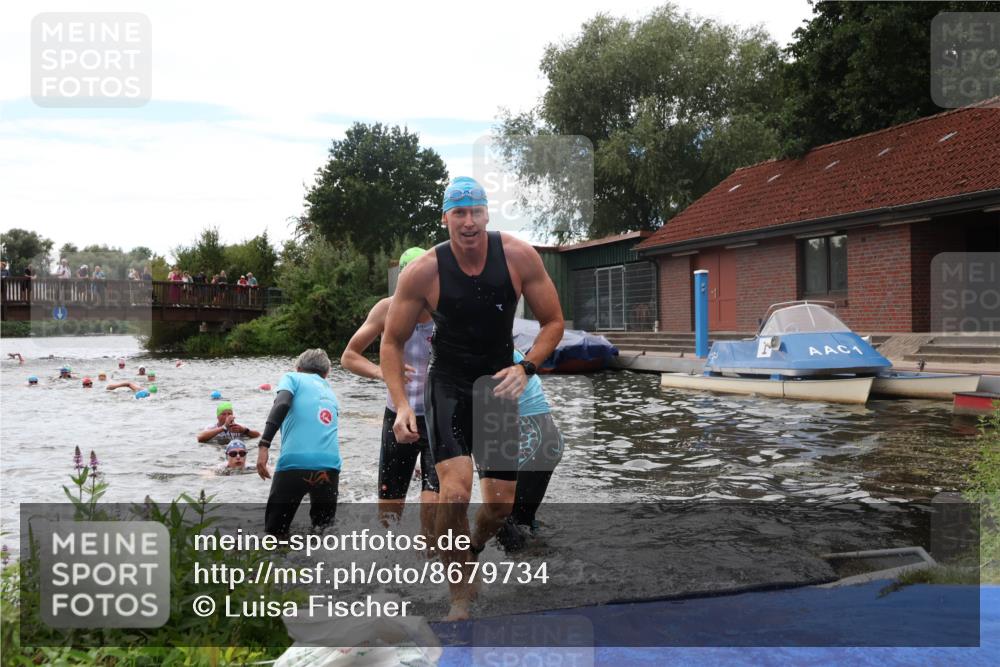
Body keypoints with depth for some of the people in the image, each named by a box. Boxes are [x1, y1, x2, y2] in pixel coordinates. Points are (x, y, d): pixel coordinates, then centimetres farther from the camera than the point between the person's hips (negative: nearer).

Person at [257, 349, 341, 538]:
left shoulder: (293, 378, 16)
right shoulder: (331, 394, 29)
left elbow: (282, 404, -6)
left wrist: (264, 445, -13)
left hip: (295, 462, -3)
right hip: (330, 465, 4)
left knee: (274, 533, 9)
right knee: (325, 529, 19)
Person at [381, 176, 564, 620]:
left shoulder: (519, 256, -11)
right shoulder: (423, 271, -15)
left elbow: (553, 322, -1)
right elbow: (392, 341, -4)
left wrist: (525, 368, -17)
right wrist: (401, 404, -15)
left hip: (498, 386, 3)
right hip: (447, 386, -2)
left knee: (502, 503, 6)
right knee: (455, 490, -23)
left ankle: (470, 553, 41)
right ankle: (460, 596, -2)